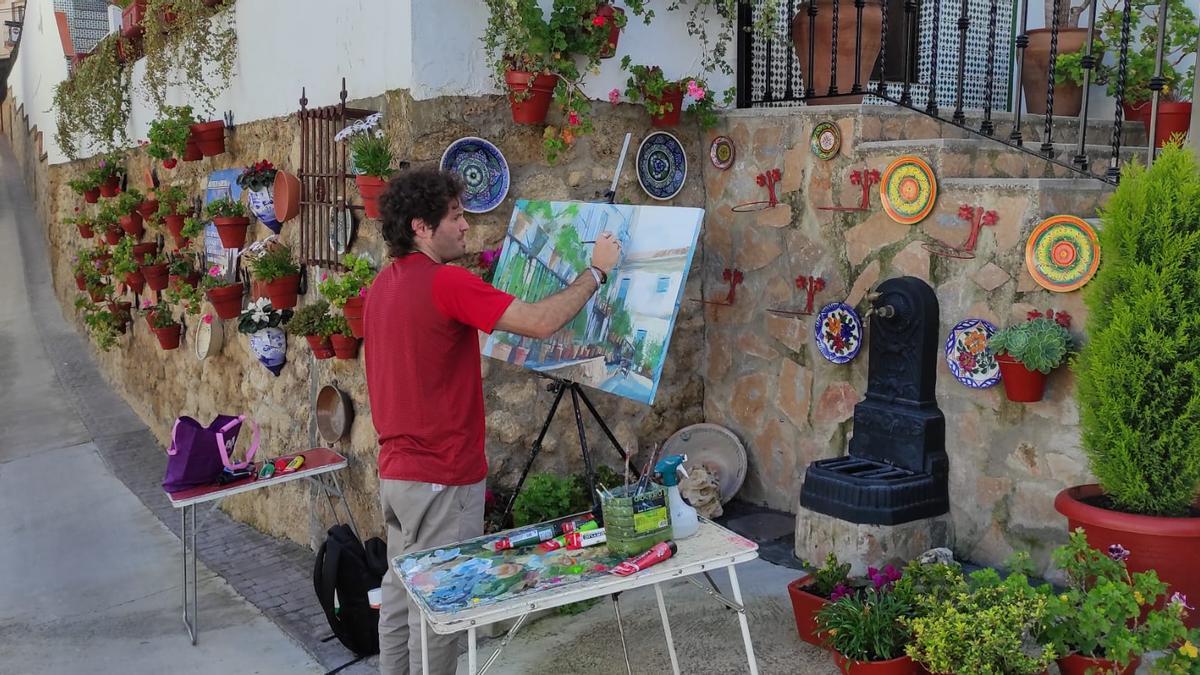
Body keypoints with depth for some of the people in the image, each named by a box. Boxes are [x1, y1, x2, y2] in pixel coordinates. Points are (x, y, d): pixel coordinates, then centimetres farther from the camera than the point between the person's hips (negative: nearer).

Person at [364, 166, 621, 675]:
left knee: (403, 593, 18)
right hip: (442, 477, -9)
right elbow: (542, 323, -25)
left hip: (397, 471, 9)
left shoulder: (384, 285, 9)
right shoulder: (444, 282, -20)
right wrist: (596, 270, -14)